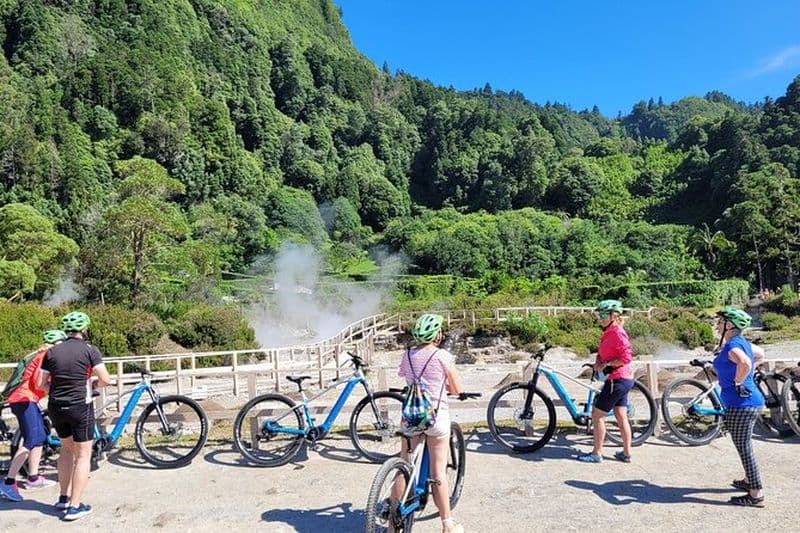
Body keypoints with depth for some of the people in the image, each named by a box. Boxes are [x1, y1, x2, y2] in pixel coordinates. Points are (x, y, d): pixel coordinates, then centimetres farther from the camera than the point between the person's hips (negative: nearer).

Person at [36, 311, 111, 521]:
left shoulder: (52, 351, 4)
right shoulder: (89, 350, -9)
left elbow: (40, 382, 5)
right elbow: (105, 379, -14)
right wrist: (93, 383, 7)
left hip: (56, 407, 5)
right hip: (80, 406, -5)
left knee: (67, 449, 24)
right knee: (83, 454, 5)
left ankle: (64, 497, 28)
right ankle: (75, 506, 5)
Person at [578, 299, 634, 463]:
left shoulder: (617, 333, -18)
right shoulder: (609, 332, 13)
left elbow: (626, 358, -23)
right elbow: (602, 353, 17)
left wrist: (607, 364, -17)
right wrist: (598, 362, -3)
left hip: (617, 380, -10)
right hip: (622, 380, 10)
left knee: (597, 415, -3)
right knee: (621, 417, 14)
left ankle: (597, 454, 5)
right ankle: (626, 453, 21)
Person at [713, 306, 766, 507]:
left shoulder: (731, 346, -19)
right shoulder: (743, 343, 11)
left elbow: (745, 362, -39)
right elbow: (760, 355, 31)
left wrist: (737, 382, -23)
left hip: (741, 404, -10)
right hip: (752, 402, 10)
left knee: (744, 448, -2)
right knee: (745, 446, 24)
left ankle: (756, 495, 4)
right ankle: (749, 481, 39)